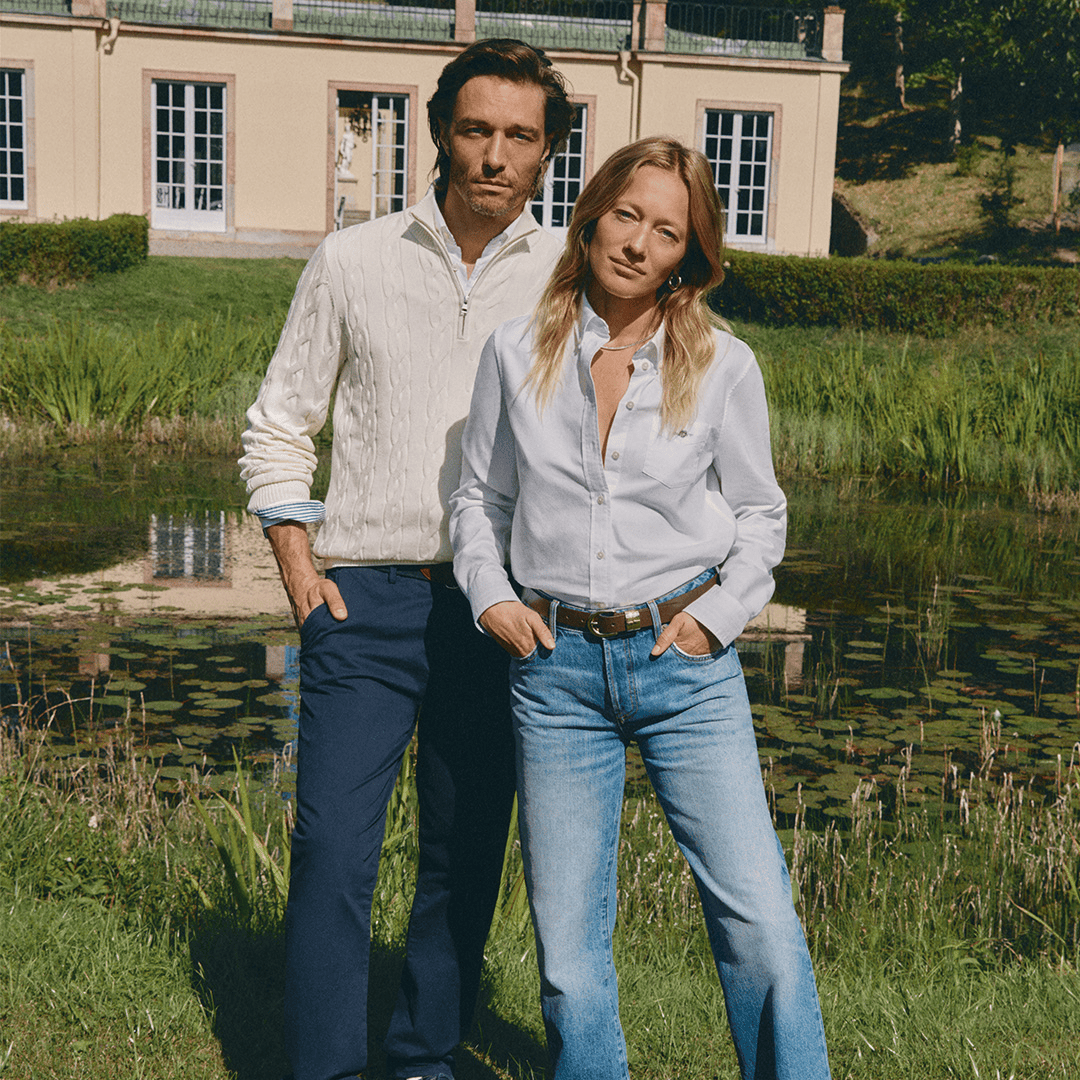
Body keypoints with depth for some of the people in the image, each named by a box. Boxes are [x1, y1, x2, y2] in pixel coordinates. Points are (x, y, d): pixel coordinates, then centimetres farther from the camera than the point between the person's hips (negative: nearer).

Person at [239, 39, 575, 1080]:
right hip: (365, 599, -1)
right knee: (332, 851, -6)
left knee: (468, 856, 8)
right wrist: (297, 564, 0)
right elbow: (277, 425, 11)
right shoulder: (352, 261, 4)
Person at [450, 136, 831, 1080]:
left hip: (686, 664, -1)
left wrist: (718, 615, -4)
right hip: (556, 665, 1)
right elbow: (480, 495, 14)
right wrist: (490, 594, 0)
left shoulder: (723, 367, 0)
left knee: (759, 921, -6)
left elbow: (761, 514, 9)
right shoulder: (518, 353, 3)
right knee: (568, 944, 7)